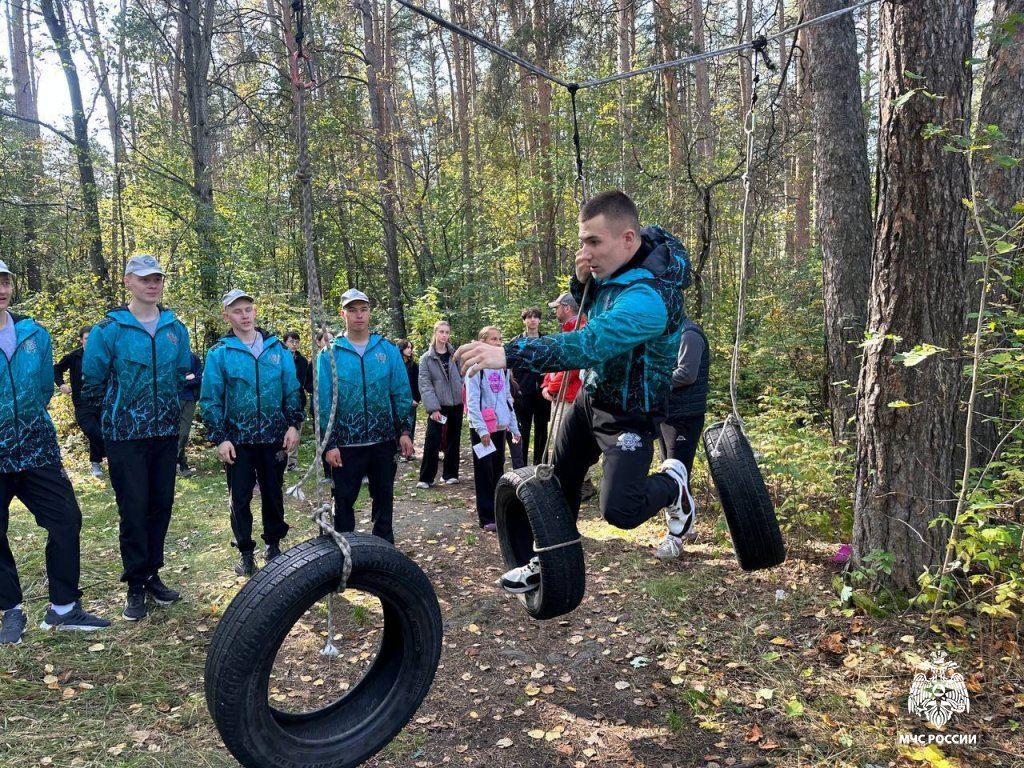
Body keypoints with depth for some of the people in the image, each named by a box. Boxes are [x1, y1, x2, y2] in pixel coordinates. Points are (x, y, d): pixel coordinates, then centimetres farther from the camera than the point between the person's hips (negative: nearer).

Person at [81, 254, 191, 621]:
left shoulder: (176, 328, 5)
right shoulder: (108, 329, -7)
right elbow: (92, 383, -2)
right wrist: (109, 418, 5)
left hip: (166, 433, 4)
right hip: (125, 436, -4)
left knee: (161, 505, 10)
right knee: (133, 509, -1)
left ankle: (152, 574, 25)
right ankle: (135, 584, 12)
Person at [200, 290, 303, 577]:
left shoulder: (276, 348, 3)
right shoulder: (219, 353, -3)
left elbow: (292, 389, 6)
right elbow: (210, 400, -3)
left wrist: (293, 425, -1)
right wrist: (219, 439, -9)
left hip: (274, 437, 2)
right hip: (238, 439, -1)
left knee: (273, 493, 12)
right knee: (240, 497, 6)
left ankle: (273, 543, 30)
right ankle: (245, 551, 20)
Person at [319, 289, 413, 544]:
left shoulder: (388, 349, 2)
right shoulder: (329, 354, -3)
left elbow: (402, 393, 4)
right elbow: (324, 402, -4)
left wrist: (404, 431, -2)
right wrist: (329, 444, -8)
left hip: (384, 440, 2)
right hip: (346, 443, -2)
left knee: (384, 497, 14)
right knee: (344, 500, 8)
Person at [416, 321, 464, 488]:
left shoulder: (456, 354, 6)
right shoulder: (426, 358, -3)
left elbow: (462, 375, 14)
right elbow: (425, 385, -8)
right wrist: (433, 408, -16)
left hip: (456, 404, 3)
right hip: (438, 406, -3)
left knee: (453, 440, 10)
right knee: (432, 441, -8)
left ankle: (450, 474, 21)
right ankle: (426, 478, 0)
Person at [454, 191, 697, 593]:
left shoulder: (649, 297, -33)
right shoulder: (616, 266, -6)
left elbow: (588, 344, -44)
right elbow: (591, 306, 13)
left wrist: (508, 354, -51)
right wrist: (582, 280, -12)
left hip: (630, 413, -8)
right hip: (592, 394, 8)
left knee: (620, 510, -15)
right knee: (561, 480, 15)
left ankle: (672, 482, 17)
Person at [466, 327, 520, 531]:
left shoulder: (503, 367, 13)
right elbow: (472, 401, -13)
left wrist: (514, 427, 13)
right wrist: (482, 429, -19)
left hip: (500, 426, 6)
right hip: (483, 428, -6)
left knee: (498, 470, 12)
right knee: (485, 473, -2)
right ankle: (487, 518, 3)